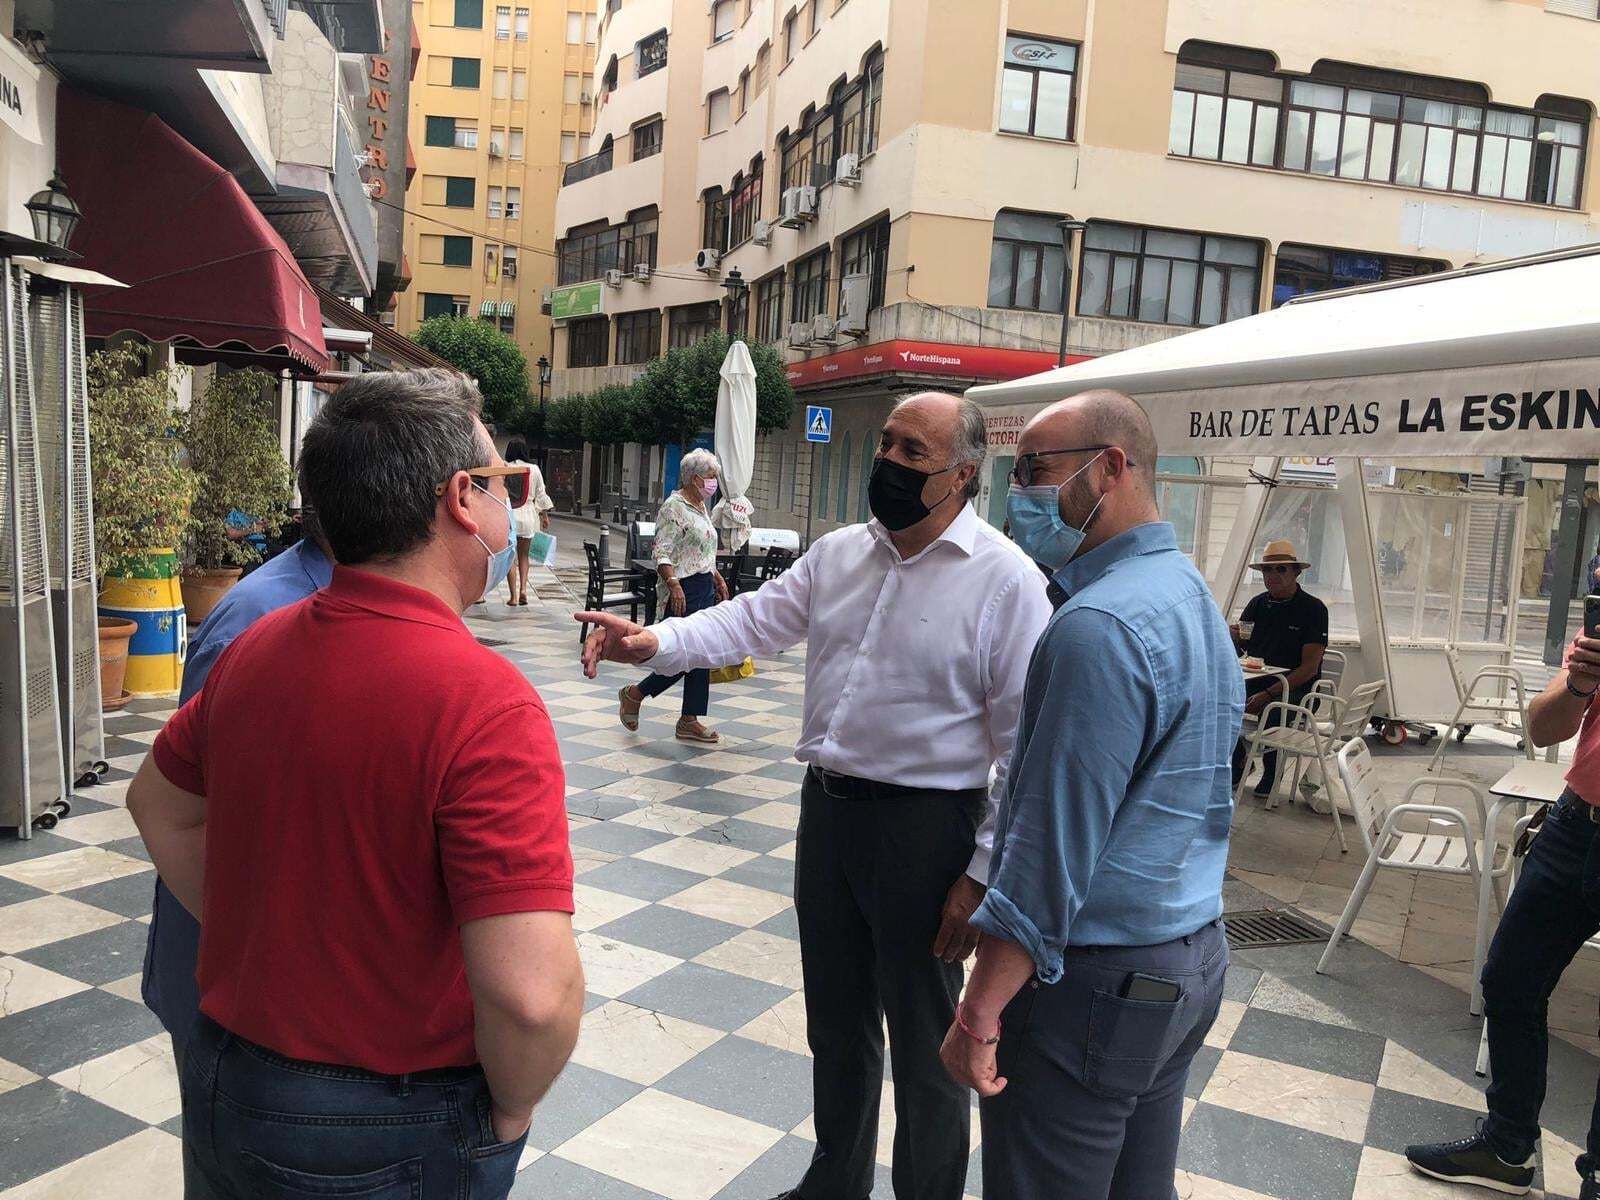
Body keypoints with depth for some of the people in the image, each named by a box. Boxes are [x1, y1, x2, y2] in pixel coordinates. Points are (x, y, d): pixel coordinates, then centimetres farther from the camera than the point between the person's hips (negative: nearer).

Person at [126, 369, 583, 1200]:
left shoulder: (254, 650, -5)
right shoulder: (484, 702, -29)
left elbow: (159, 804, 12)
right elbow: (532, 993, -33)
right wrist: (510, 1113, -14)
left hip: (224, 1084, 6)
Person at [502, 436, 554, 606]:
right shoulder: (534, 469, 1)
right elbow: (540, 494, 6)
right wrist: (545, 515, 15)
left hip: (508, 515, -2)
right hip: (528, 515, 2)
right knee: (524, 555, 16)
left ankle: (513, 595, 2)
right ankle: (523, 589, 2)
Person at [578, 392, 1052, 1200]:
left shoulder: (1006, 579, -13)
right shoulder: (838, 553, 6)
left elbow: (1023, 744, -13)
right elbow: (756, 618, 1)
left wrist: (984, 873, -14)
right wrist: (655, 641, -16)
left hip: (925, 823, -6)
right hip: (827, 803, 6)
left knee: (924, 1043, 12)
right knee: (834, 1022, 24)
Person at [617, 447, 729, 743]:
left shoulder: (701, 506, 16)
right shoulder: (674, 507, -11)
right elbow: (663, 553, -18)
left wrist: (718, 579, 22)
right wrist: (674, 585, -28)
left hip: (705, 588, 9)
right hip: (684, 589, -9)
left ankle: (690, 721, 12)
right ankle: (634, 694, 11)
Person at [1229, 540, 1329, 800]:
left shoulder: (1313, 609, -6)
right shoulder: (1257, 604, 10)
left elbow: (1309, 668, -13)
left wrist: (1269, 693, -23)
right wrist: (1232, 636, -12)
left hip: (1296, 687, -5)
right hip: (1256, 680, 5)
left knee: (1271, 709, -36)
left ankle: (1272, 774, -8)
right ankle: (1236, 767, -2)